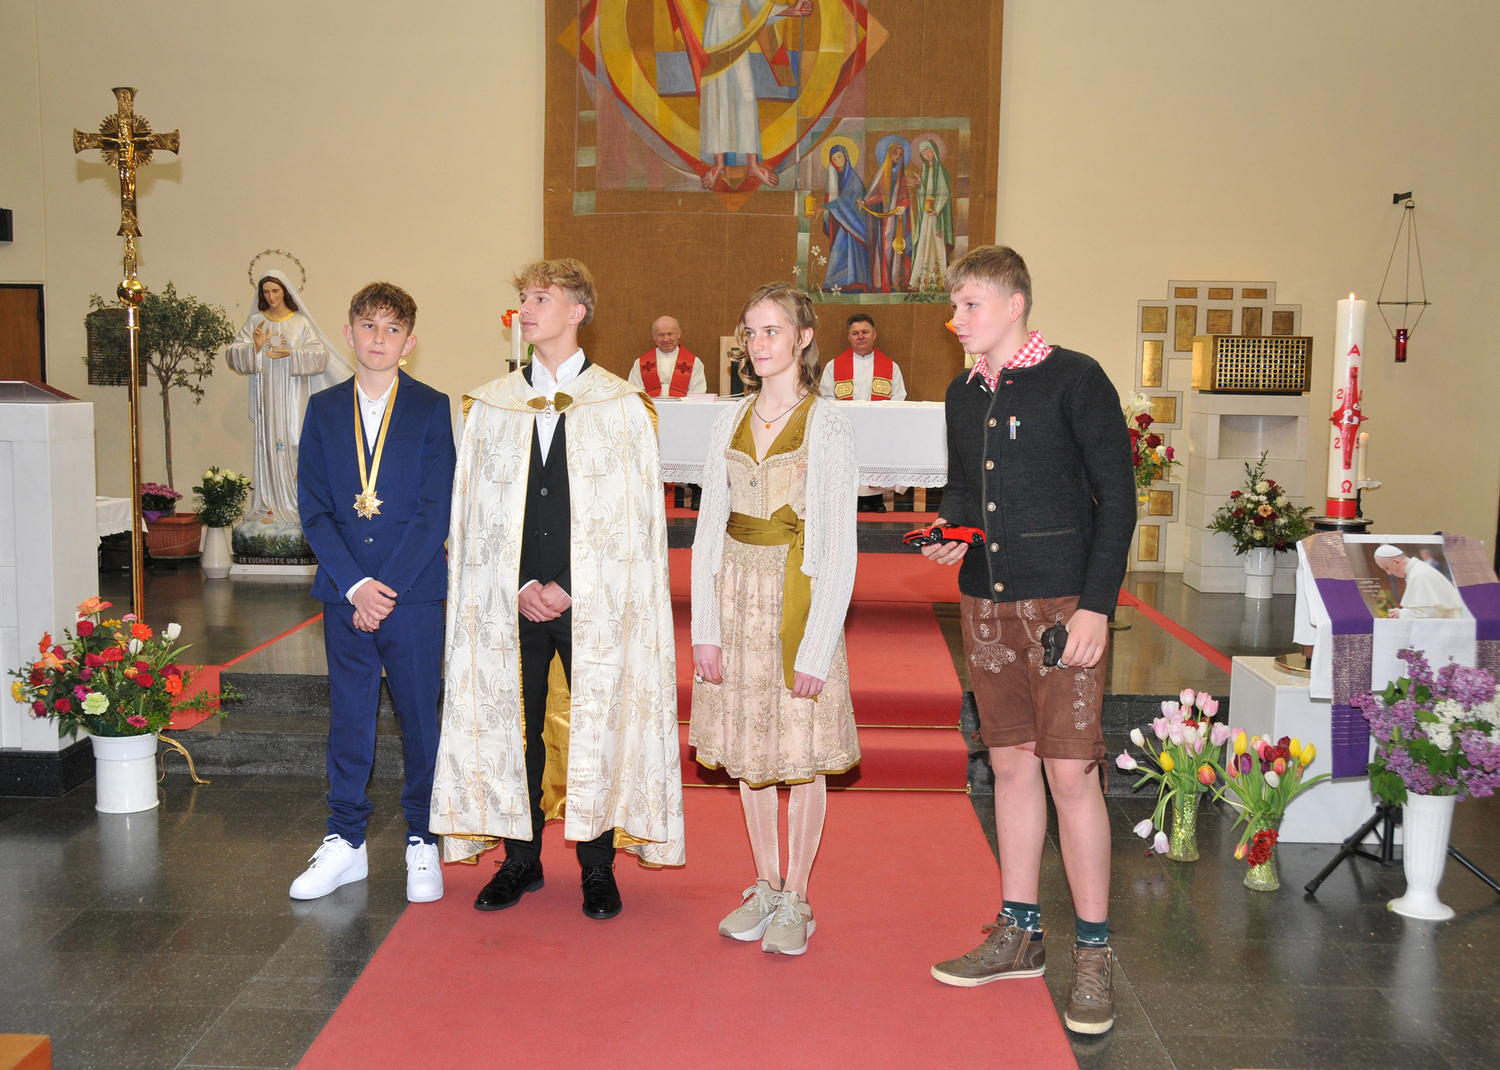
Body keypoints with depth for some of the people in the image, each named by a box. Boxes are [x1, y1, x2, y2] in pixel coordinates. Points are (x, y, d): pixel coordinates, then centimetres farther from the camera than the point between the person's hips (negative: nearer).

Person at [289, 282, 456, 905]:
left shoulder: (431, 409, -1)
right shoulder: (324, 409, 7)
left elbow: (435, 509, -6)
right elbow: (313, 509, 2)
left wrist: (389, 586, -13)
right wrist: (354, 585, -9)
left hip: (415, 592, -2)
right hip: (344, 592, 2)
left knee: (421, 717, 6)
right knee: (348, 718, 10)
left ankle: (422, 843, 19)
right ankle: (345, 843, 22)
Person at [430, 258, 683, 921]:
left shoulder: (622, 406, 0)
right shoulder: (491, 406, 8)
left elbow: (633, 518, -3)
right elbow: (476, 513, 7)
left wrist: (570, 589, -10)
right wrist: (522, 586, -5)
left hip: (593, 604, -2)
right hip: (511, 600, 3)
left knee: (596, 725, 2)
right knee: (515, 724, 7)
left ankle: (597, 867, 18)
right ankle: (521, 859, 23)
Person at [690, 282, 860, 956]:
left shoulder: (828, 427, -7)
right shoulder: (729, 425, 6)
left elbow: (839, 547, -10)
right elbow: (709, 529, 7)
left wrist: (818, 645, -14)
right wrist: (704, 627, 0)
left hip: (799, 593, -4)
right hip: (737, 591, 5)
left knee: (803, 752, 3)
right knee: (748, 750, 11)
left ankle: (795, 900, 18)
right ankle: (764, 886, 27)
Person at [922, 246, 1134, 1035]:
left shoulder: (1074, 380, -7)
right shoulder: (963, 394, 12)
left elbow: (1116, 496, -9)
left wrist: (1096, 606, -15)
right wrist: (951, 532, 0)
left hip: (1061, 605, -6)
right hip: (986, 605, 6)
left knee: (1071, 772, -5)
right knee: (1012, 764, 12)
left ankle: (1093, 954, 8)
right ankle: (1019, 934, 24)